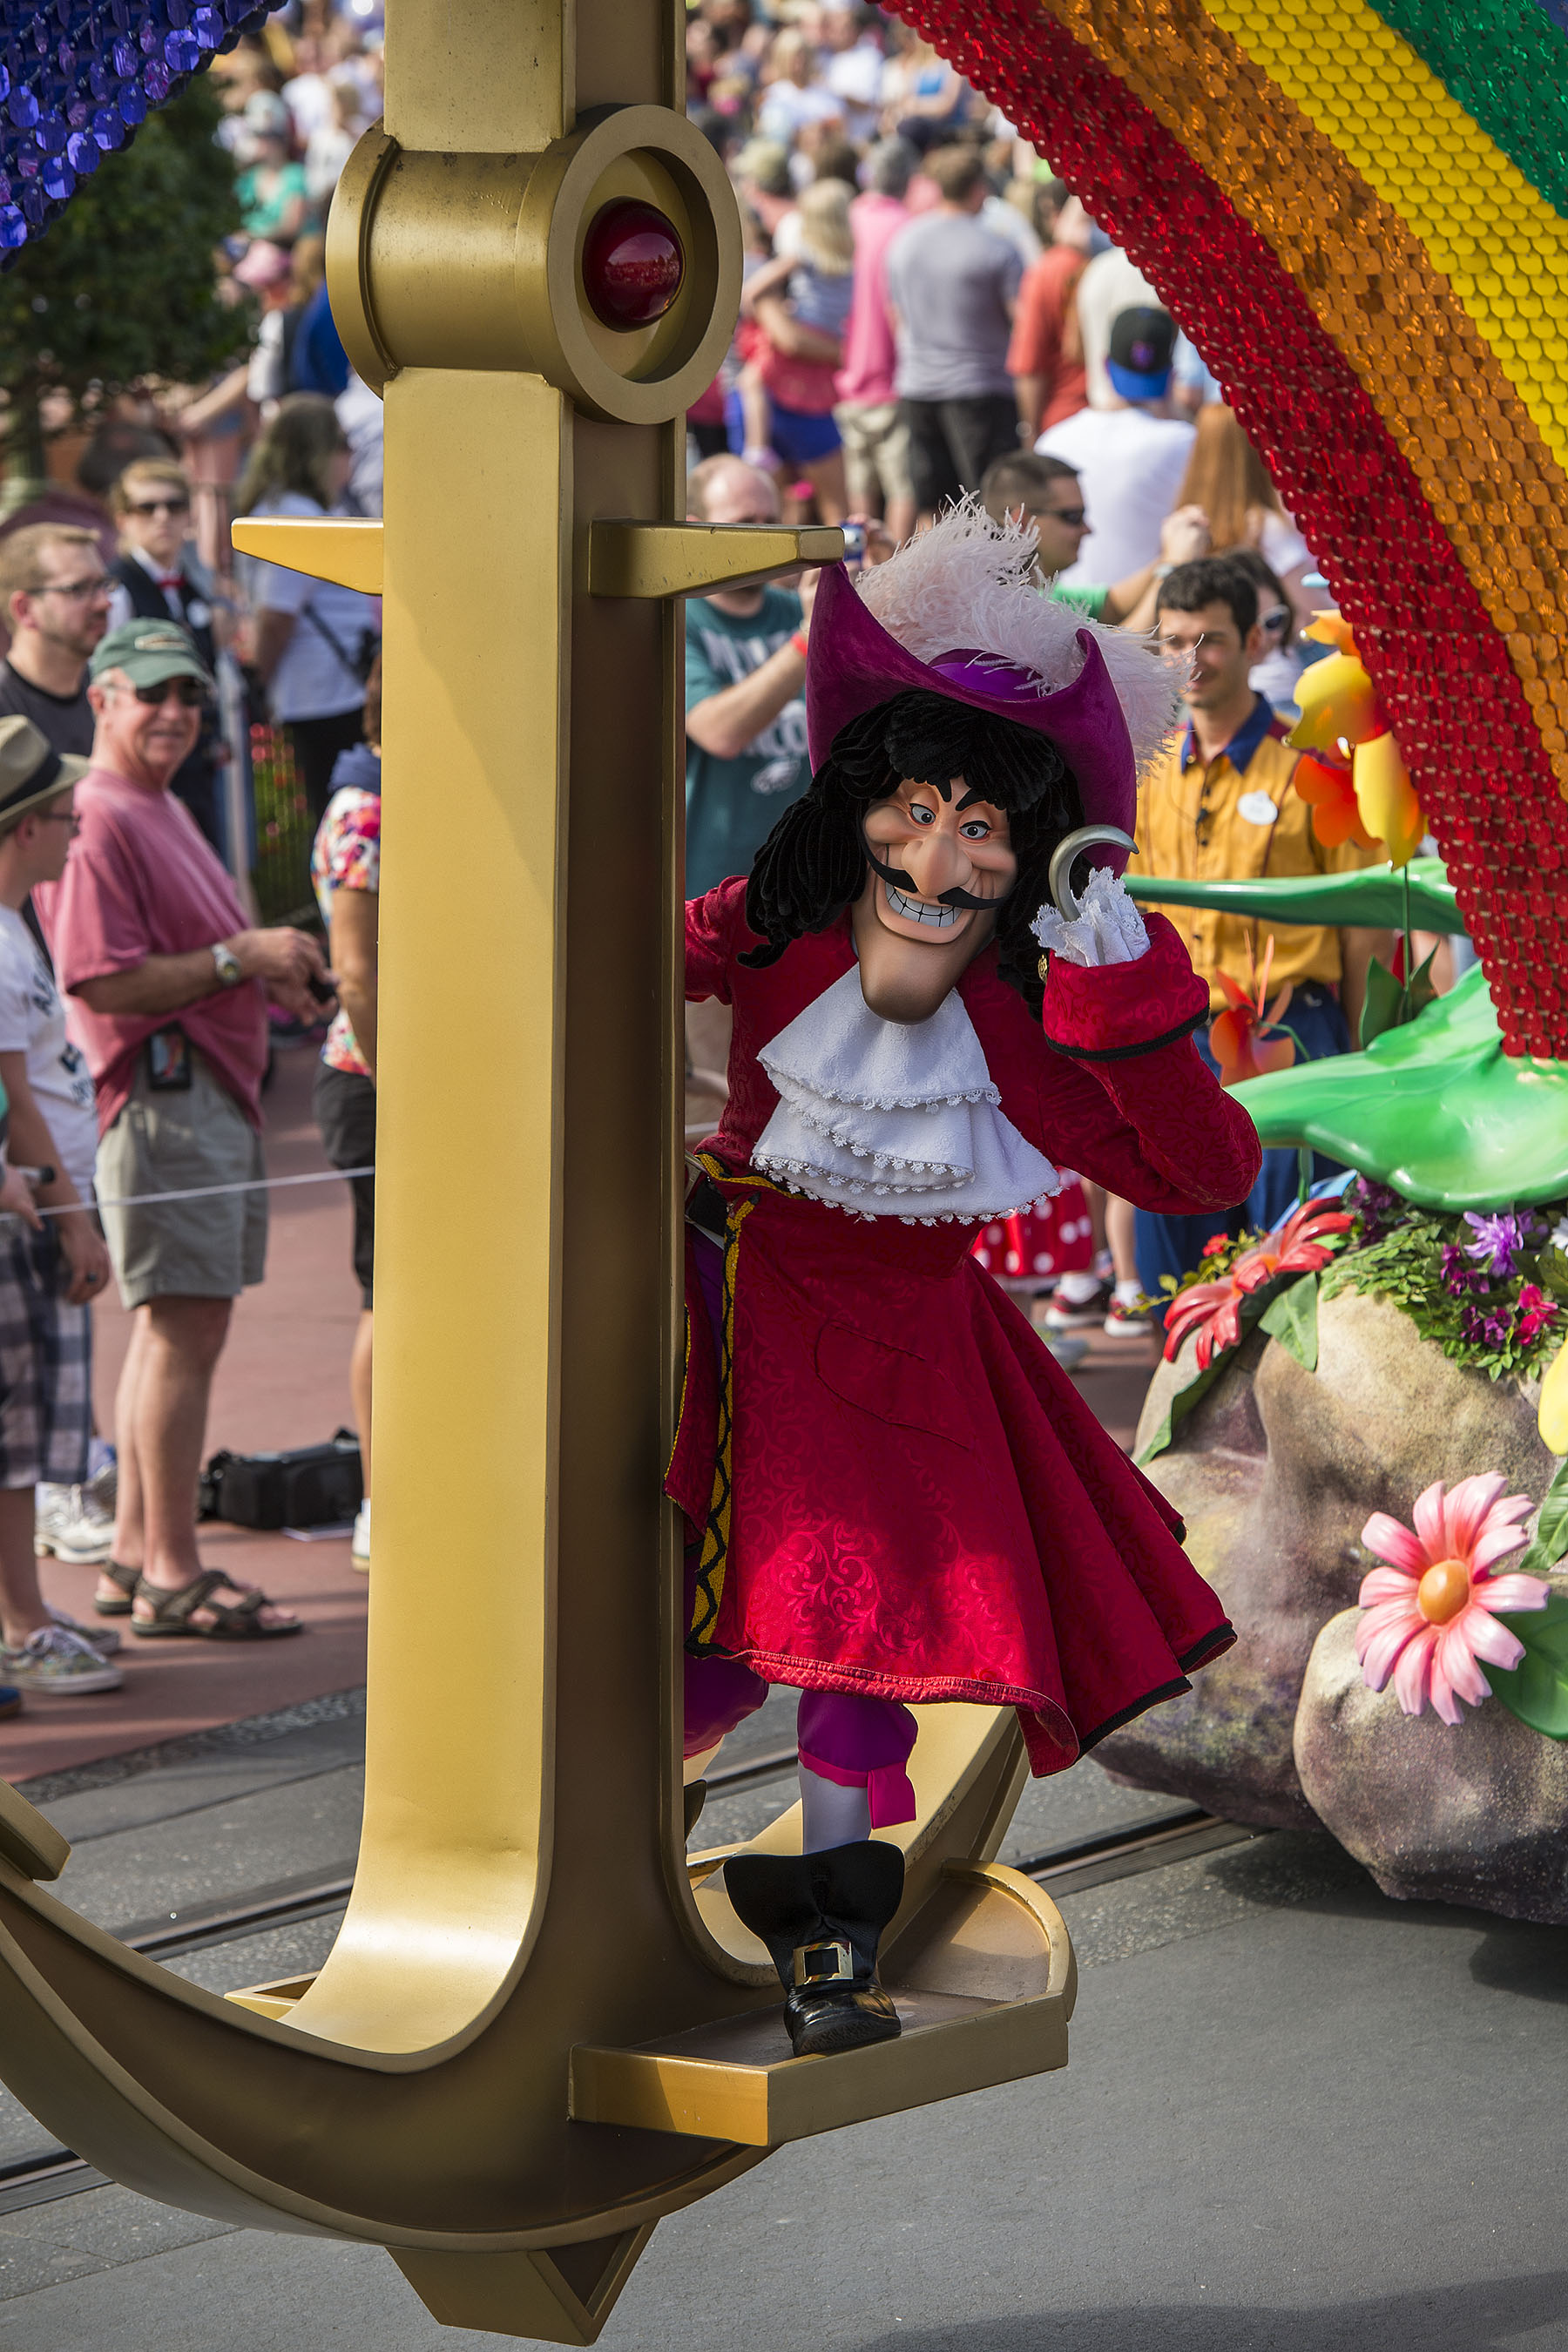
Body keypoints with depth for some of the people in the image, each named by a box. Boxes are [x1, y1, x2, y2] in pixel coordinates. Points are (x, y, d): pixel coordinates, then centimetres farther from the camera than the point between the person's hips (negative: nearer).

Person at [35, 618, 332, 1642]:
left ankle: (134, 1558, 21)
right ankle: (173, 1575, -9)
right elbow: (103, 982, -20)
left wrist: (270, 976, 12)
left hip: (216, 1088, 11)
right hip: (159, 1094, -11)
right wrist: (238, 959, -17)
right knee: (183, 1326, -11)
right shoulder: (98, 820, -13)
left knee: (183, 1327, 14)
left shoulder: (166, 811, 21)